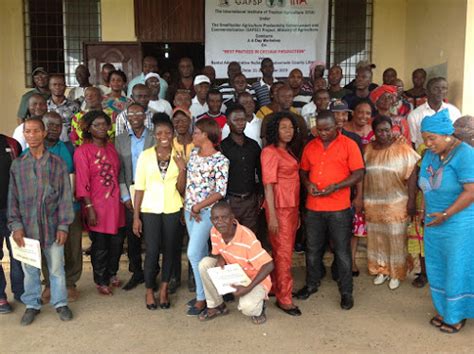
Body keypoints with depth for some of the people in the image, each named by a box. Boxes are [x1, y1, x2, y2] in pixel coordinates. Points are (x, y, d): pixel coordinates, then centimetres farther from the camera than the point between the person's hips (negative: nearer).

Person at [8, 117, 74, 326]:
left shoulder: (57, 163, -2)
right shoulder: (17, 165, 3)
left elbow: (65, 196, -2)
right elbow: (13, 198, 4)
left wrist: (63, 226, -6)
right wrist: (16, 226, -4)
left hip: (52, 226, -1)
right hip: (27, 227, 1)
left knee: (56, 268, 9)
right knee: (30, 269, 12)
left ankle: (60, 303, 25)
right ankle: (32, 304, 29)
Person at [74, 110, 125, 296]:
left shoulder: (110, 147, 10)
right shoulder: (83, 151, -9)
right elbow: (82, 183, -13)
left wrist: (121, 197, 11)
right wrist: (89, 208, -16)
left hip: (115, 203, 6)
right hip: (97, 205, -5)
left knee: (117, 242, 14)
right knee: (100, 245, 7)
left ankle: (112, 273, 37)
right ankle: (101, 281, 26)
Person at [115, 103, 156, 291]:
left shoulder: (155, 138, 1)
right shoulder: (120, 139, 9)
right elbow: (118, 170, 6)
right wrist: (126, 196, -2)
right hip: (130, 194, 2)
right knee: (132, 235, 7)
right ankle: (136, 273, 21)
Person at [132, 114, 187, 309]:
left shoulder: (178, 156, 1)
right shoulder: (146, 155, -3)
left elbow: (181, 190, 0)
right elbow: (139, 187, -2)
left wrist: (182, 170, -16)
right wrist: (136, 216, -3)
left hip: (172, 209, 2)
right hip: (150, 209, -2)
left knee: (169, 249, 9)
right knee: (152, 251, -2)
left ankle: (164, 289, 26)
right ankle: (149, 291, 18)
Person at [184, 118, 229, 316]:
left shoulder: (220, 160, -14)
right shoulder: (193, 153, 7)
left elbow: (220, 192, -16)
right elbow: (188, 181, 10)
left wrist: (198, 207, -15)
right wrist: (189, 207, -2)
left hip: (206, 211, -7)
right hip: (190, 210, 7)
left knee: (193, 253, -9)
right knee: (201, 252, 14)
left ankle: (202, 298, 5)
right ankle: (204, 291, 26)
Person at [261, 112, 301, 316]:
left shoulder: (287, 151, 12)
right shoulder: (270, 152, -12)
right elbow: (268, 185, -16)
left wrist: (297, 210, 17)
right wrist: (272, 216, -19)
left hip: (292, 206, 8)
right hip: (279, 207, -8)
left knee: (283, 250, 14)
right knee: (283, 252, -2)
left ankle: (276, 287, 27)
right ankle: (284, 299, 8)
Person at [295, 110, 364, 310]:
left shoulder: (349, 145, -5)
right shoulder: (310, 146, 8)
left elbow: (359, 173, -8)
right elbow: (303, 171, 16)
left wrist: (336, 187, -19)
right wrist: (308, 184, -6)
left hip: (339, 208, -4)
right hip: (313, 206, 4)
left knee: (342, 251, 5)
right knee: (313, 249, 15)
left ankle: (346, 292, 19)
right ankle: (312, 284, 34)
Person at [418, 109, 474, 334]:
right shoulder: (430, 154, 5)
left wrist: (446, 215, -22)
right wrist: (426, 212, 10)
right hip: (434, 224, 7)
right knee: (437, 269, 15)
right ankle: (445, 310, 32)